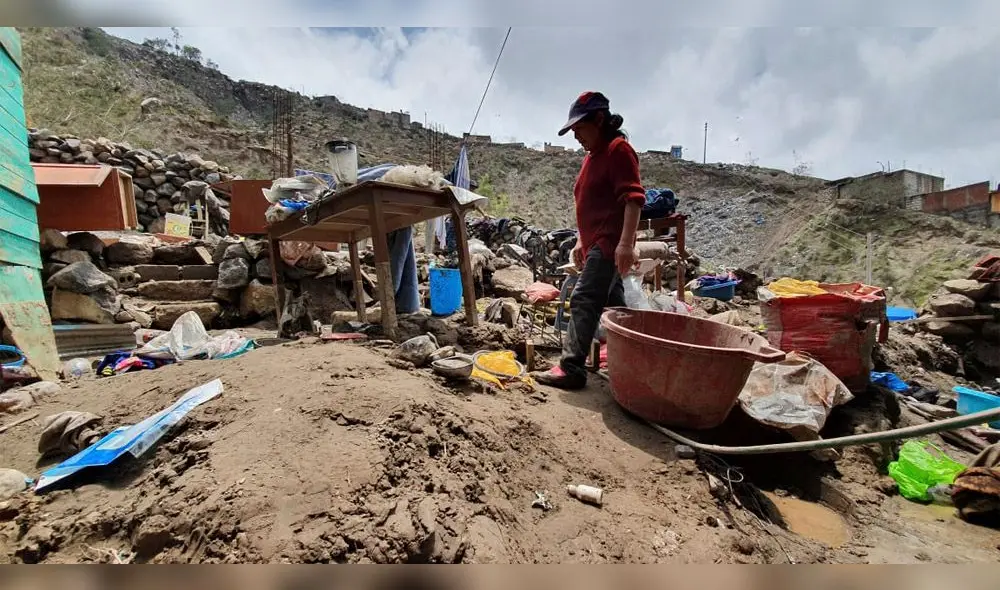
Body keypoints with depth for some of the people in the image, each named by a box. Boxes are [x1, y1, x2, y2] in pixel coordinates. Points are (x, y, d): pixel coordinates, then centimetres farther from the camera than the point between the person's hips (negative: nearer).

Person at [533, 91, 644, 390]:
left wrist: (626, 243, -29)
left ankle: (571, 369, -10)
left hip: (610, 244, -10)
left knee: (584, 302, -14)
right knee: (612, 304, 13)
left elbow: (633, 197, -20)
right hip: (597, 243, 10)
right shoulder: (594, 154, 20)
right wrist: (581, 242, 22)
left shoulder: (618, 148, -9)